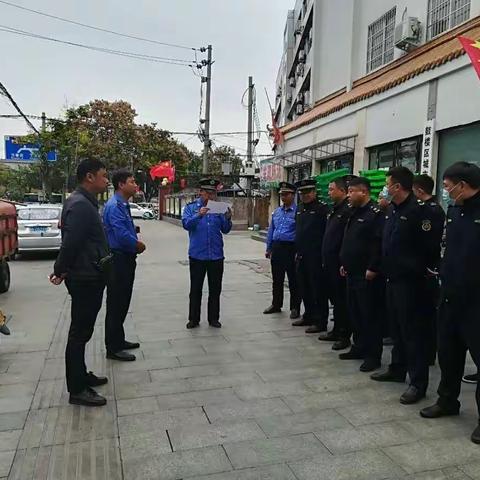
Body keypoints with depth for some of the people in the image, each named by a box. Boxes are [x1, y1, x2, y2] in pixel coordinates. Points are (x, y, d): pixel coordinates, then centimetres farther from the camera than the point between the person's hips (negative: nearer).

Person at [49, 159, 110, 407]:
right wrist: (61, 272, -12)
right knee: (79, 333, 0)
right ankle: (77, 390, 11)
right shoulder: (80, 205, -20)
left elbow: (70, 242, 16)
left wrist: (62, 270, 15)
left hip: (89, 277, 10)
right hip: (84, 279, -10)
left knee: (82, 331, 19)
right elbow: (70, 243, -25)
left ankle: (81, 376, 33)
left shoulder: (85, 202, 13)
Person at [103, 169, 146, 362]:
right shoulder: (114, 206, -18)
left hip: (126, 259, 10)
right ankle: (113, 348, 8)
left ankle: (119, 340, 32)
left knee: (123, 303, 18)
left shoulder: (124, 205, 13)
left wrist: (136, 243, 1)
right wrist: (138, 245, -10)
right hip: (118, 260, -10)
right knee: (115, 304, -2)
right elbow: (122, 234, -26)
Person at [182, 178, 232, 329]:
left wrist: (228, 218, -14)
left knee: (215, 289, 9)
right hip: (197, 255, -2)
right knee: (195, 289, 6)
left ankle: (213, 318, 21)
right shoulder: (191, 207, 2)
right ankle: (193, 319, 17)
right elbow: (186, 224, -13)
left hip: (216, 255, 2)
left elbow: (225, 230, 5)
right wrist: (199, 215, -27)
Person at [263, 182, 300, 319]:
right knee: (277, 279, 15)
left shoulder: (297, 212, -9)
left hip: (291, 248, -6)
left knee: (293, 280, 3)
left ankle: (295, 308, 14)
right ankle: (276, 305, 28)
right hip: (276, 248, 7)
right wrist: (269, 248, 15)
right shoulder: (276, 212, 13)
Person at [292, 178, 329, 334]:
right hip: (302, 256, 8)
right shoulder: (300, 209, 15)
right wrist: (298, 251, 17)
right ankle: (308, 316, 30)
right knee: (304, 288, 16)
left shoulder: (322, 208, -10)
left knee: (318, 290, 0)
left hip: (316, 256, -8)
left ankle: (320, 321, 8)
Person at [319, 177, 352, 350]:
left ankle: (345, 336, 10)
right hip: (330, 263, 10)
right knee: (335, 298, 16)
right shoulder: (335, 210, 15)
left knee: (342, 300, 0)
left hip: (340, 263, -10)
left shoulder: (348, 210, -15)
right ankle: (337, 331, 28)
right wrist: (325, 259, 16)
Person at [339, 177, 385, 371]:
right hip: (352, 273, 10)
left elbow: (379, 244, -21)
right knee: (355, 312, 16)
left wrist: (373, 269, -22)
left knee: (370, 315, -1)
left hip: (367, 275, -10)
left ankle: (373, 355, 9)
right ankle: (359, 348, 29)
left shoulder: (376, 214, -14)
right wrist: (344, 263, 18)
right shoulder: (355, 213, 16)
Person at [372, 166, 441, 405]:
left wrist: (425, 269, -6)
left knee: (413, 331, -1)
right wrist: (385, 267, 13)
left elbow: (431, 246, -16)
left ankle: (418, 383, 9)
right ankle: (397, 369, 34)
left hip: (409, 281, -9)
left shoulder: (418, 210, -16)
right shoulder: (392, 209, 11)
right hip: (392, 278, 9)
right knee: (396, 328, 19)